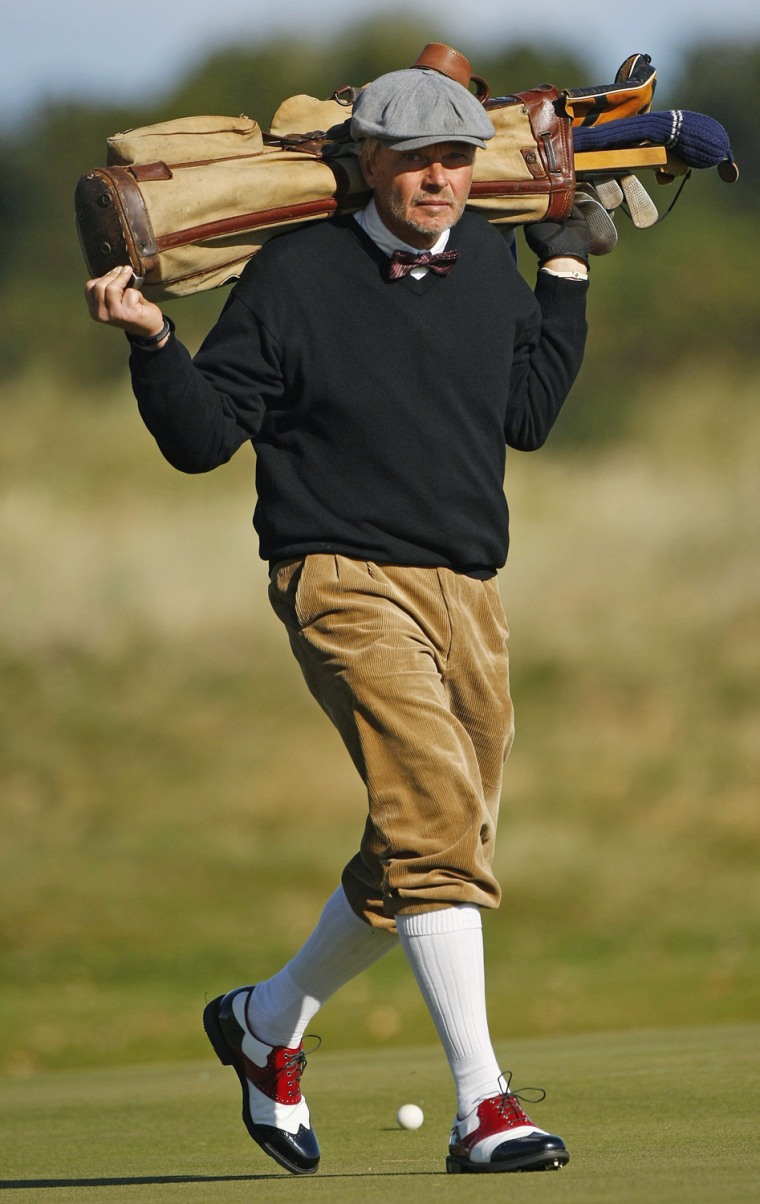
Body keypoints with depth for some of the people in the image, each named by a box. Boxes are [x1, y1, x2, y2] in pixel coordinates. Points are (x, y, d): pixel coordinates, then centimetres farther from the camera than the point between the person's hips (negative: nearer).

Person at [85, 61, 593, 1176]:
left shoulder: (488, 264, 12)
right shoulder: (295, 276, -4)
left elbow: (527, 414, 23)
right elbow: (201, 436, -2)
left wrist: (566, 266, 23)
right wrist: (153, 343, -19)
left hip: (469, 593, 7)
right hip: (346, 579, -6)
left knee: (428, 858, 10)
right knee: (436, 819, -22)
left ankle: (267, 1022, 34)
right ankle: (483, 1106, -25)